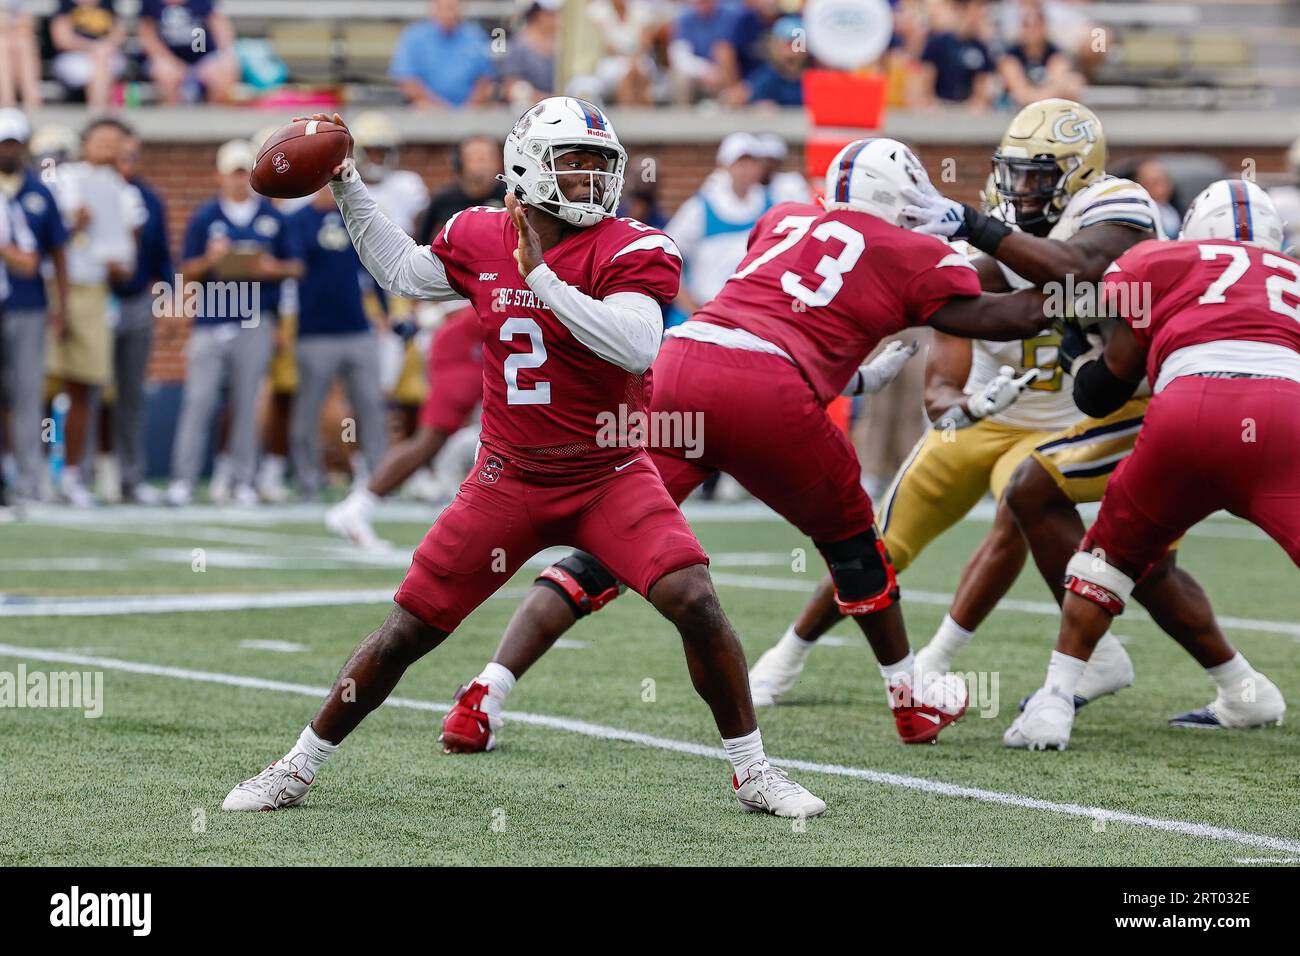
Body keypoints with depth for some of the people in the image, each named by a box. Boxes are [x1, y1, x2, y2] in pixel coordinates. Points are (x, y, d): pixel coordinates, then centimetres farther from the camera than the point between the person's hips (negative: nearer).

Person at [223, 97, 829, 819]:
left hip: (610, 475, -2)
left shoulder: (627, 250, -12)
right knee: (407, 632, 3)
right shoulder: (480, 240, 0)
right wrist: (347, 190, 17)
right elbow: (401, 272, 21)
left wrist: (543, 277, -30)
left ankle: (752, 773, -4)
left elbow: (637, 348, -30)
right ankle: (299, 767, 19)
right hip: (509, 482, 2)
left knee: (694, 603, -20)